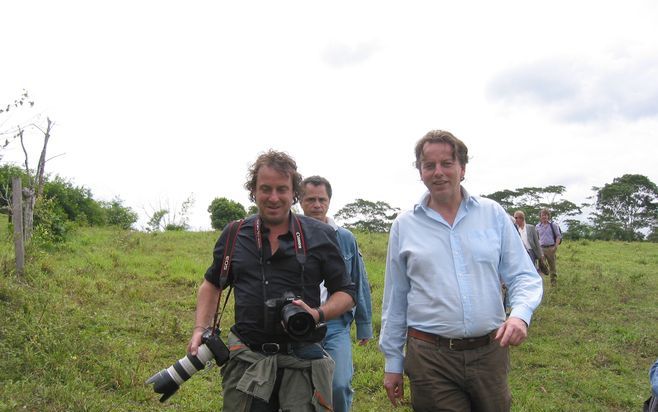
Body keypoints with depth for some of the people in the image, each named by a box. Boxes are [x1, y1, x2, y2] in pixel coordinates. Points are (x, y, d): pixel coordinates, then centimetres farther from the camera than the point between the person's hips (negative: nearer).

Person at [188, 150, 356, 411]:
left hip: (302, 362, -1)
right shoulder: (234, 236, 5)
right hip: (246, 360, 2)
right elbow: (212, 284, 18)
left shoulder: (320, 236, -1)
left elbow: (346, 293, 4)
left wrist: (318, 314, -16)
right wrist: (200, 329, 5)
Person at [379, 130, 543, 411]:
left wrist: (520, 314, -17)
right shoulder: (404, 225, 1)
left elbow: (524, 276, 4)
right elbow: (395, 299, 7)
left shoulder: (493, 214, 2)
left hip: (490, 352, 1)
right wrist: (392, 361, 9)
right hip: (430, 358, -1)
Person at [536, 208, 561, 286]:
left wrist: (555, 246, -9)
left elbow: (558, 236, 1)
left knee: (553, 266, 8)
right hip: (541, 248, 1)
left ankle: (554, 282, 20)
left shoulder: (553, 225, 0)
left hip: (551, 248, -1)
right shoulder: (538, 226, 6)